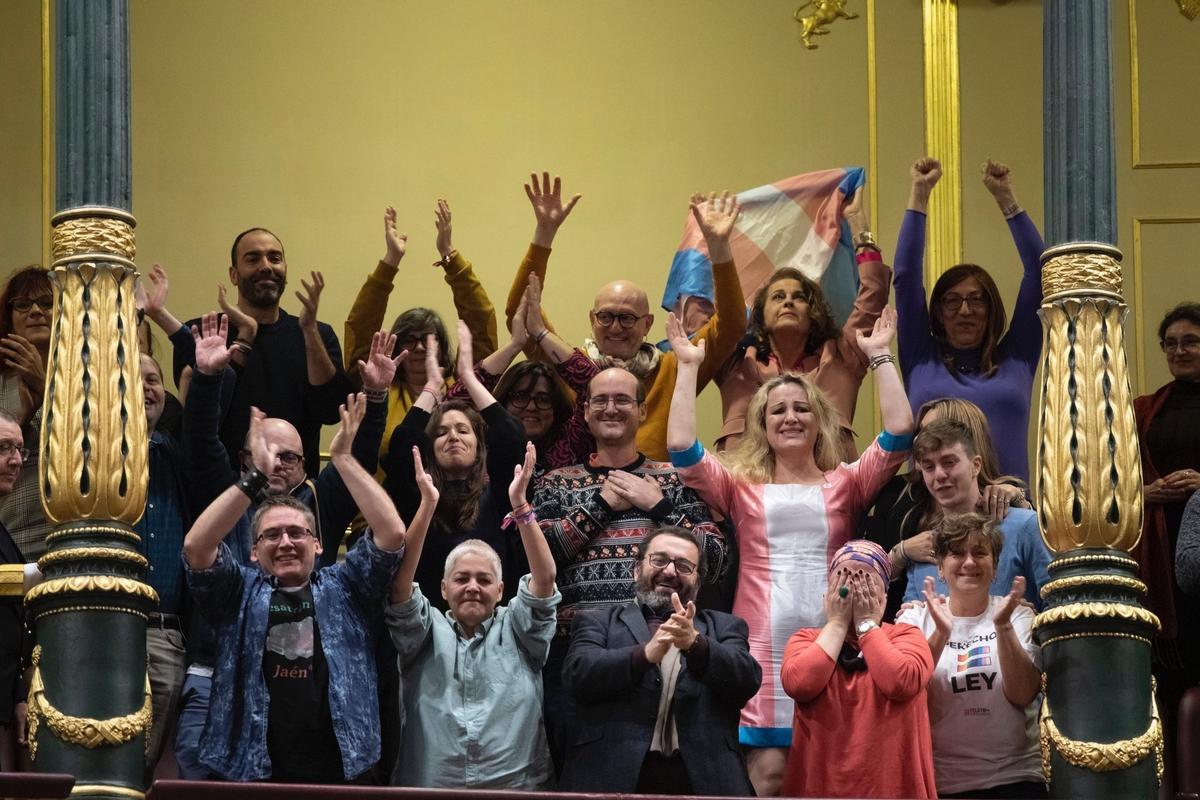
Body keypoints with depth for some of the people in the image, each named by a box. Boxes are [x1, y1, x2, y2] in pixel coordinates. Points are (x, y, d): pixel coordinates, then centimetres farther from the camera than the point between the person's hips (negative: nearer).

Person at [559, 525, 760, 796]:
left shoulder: (723, 627, 18)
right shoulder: (598, 623, 15)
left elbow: (747, 680, 1)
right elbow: (578, 673, -3)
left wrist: (695, 643, -16)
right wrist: (646, 653, -18)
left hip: (703, 777, 1)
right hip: (614, 777, -1)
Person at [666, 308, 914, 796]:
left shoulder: (845, 484, 16)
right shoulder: (741, 488, 14)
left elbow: (899, 433, 5)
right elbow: (681, 449, 2)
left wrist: (880, 357, 7)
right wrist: (689, 367, 5)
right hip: (765, 644, -1)